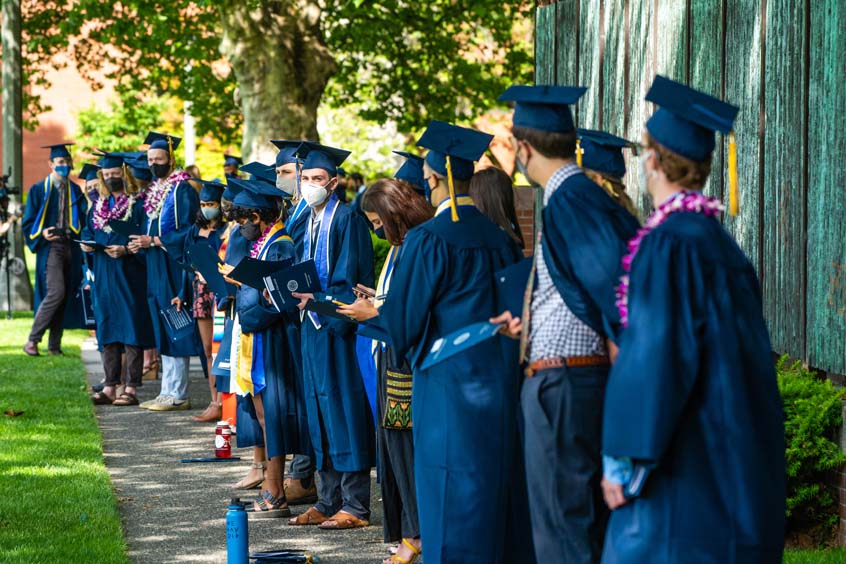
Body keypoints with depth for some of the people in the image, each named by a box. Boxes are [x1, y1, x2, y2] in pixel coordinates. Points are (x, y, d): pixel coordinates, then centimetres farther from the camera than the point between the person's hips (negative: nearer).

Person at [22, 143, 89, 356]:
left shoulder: (75, 191, 14)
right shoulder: (39, 190, 3)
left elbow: (84, 219, 11)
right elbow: (27, 222, 2)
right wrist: (42, 233, -17)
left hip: (71, 248, 5)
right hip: (50, 248, -5)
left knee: (66, 297, 3)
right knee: (56, 292, -19)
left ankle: (54, 345, 11)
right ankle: (32, 340, -11)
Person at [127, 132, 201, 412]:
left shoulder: (182, 190, -9)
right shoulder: (154, 191, 17)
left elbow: (187, 232, -16)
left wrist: (153, 241, -18)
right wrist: (140, 243, 3)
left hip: (174, 269, -9)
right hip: (155, 269, 9)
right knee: (163, 333, 10)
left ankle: (178, 394, -4)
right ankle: (168, 392, 14)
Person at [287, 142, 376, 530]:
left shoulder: (347, 220, -10)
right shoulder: (307, 222, 15)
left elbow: (351, 280, -15)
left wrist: (317, 298, -23)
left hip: (338, 325, -9)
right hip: (313, 323, 9)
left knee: (343, 407, -7)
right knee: (319, 410, 10)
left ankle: (355, 505, -3)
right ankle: (329, 501, 17)